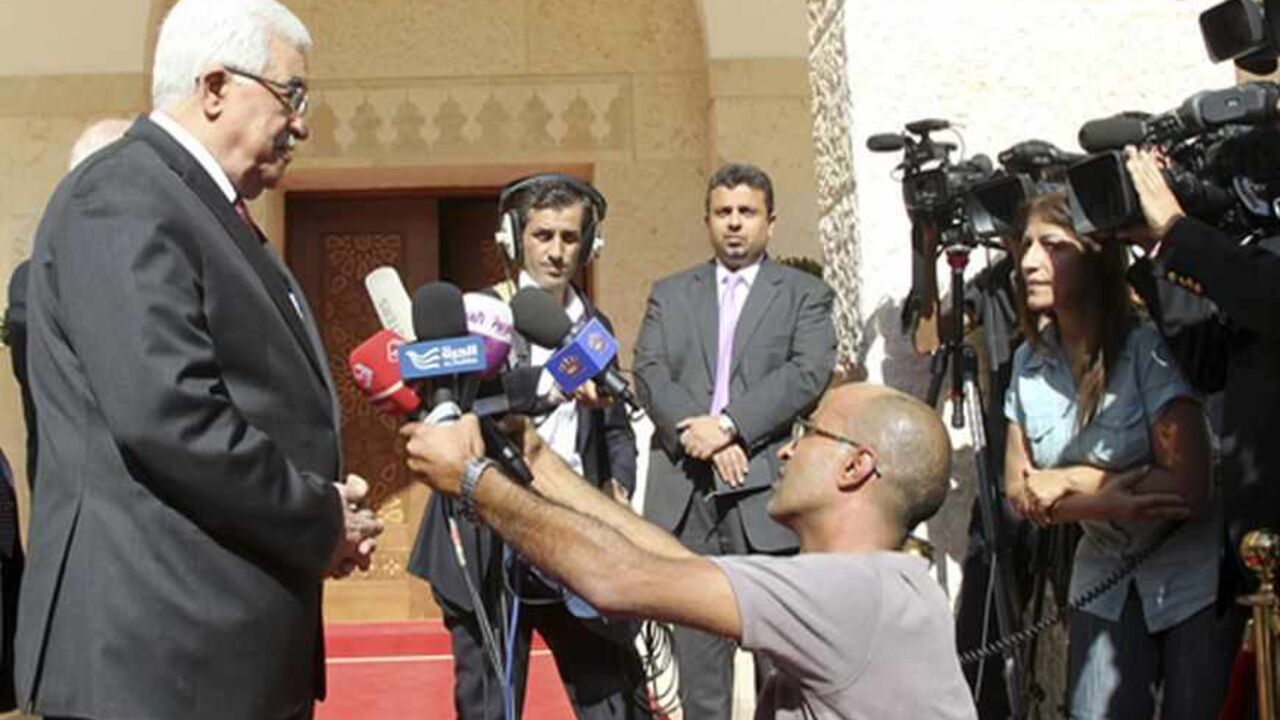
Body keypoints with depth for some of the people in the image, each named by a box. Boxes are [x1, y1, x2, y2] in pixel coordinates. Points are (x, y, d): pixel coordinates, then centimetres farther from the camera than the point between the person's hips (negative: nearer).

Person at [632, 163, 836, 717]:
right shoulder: (670, 293, 16)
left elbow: (809, 374, -6)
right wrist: (696, 430, -13)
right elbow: (649, 372, 4)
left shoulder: (805, 294, 8)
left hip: (766, 494, -2)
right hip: (685, 494, 2)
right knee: (697, 649, 6)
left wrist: (727, 424, -14)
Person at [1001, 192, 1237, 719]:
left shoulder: (1149, 349, -18)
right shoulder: (1030, 362, -1)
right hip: (1107, 577, 4)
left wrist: (1066, 481, -17)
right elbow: (1019, 492, -1)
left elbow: (1188, 488, -25)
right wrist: (1107, 501, -18)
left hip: (1193, 579, -4)